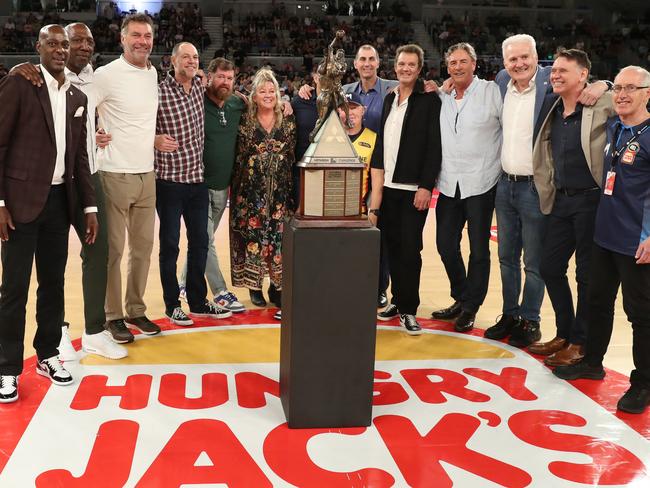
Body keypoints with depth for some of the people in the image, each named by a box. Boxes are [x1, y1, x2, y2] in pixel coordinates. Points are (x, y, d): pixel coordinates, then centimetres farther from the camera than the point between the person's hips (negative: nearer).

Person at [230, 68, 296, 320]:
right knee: (252, 235, 1)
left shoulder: (288, 121, 5)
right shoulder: (245, 121, 2)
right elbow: (236, 156, 4)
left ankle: (277, 286, 12)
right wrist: (234, 186, 0)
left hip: (280, 191, 1)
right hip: (251, 191, -1)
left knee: (279, 237, 1)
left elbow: (295, 154, 8)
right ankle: (254, 285, 14)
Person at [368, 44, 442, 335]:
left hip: (414, 188, -5)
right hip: (388, 185, 5)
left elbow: (434, 147, -9)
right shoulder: (389, 99, 13)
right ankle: (398, 300, 22)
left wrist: (426, 187, -15)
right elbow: (382, 141, 15)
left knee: (410, 250, -3)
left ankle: (408, 310, 5)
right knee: (393, 246, 10)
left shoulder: (429, 101, -4)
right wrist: (376, 187, 10)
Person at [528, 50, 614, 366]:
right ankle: (563, 335, 29)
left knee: (587, 274, 4)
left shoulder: (602, 105, -11)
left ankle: (579, 344, 17)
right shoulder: (551, 105, 8)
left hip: (591, 200, -7)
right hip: (561, 200, 7)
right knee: (550, 267, 12)